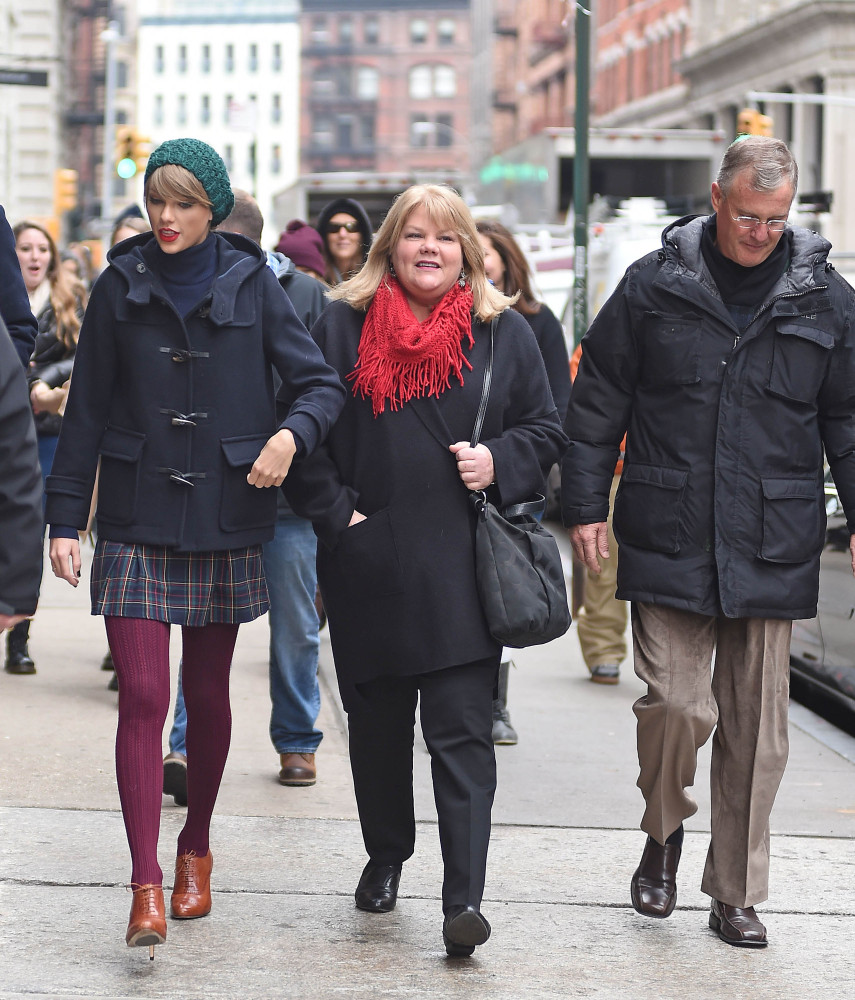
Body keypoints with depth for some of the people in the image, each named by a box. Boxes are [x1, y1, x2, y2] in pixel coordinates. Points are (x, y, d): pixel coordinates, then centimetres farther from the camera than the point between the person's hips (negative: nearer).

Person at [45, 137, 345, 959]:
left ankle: (196, 846, 33)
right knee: (142, 696, -9)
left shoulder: (250, 285, 0)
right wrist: (66, 518, 1)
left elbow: (321, 382, 0)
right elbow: (87, 410, 4)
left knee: (208, 693, 12)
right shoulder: (121, 286, 2)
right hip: (137, 524, -1)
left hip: (224, 521, 1)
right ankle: (146, 884, -8)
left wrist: (291, 434, -21)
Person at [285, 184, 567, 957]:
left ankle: (465, 895, -8)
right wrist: (334, 512, -3)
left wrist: (498, 463, -8)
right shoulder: (343, 326, 6)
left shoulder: (503, 333, 7)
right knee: (376, 724, 13)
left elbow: (545, 429, 11)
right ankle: (385, 857, 33)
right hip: (369, 565, 2)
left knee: (462, 732, -7)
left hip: (463, 566, -1)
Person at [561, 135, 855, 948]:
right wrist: (585, 503, 3)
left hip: (772, 550, 2)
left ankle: (736, 894, 19)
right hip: (668, 543, -1)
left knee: (755, 726, 6)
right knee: (675, 704, -10)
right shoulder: (653, 286, 2)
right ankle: (664, 833, 20)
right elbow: (597, 400, 6)